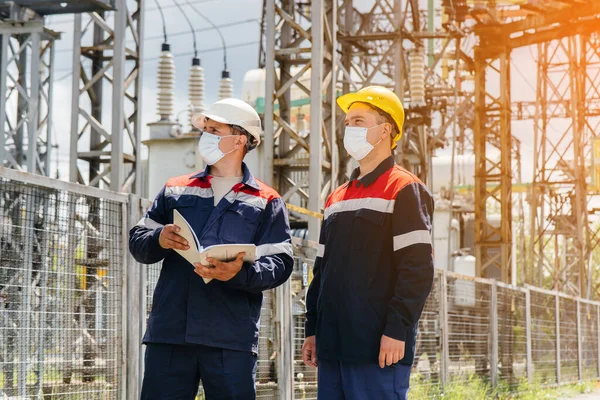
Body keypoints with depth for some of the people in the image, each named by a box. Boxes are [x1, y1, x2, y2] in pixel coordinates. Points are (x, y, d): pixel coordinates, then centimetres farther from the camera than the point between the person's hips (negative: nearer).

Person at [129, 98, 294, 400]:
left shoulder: (266, 202, 9)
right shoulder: (175, 190, 18)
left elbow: (279, 264, -1)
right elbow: (137, 242, 14)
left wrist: (240, 273, -21)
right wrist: (159, 240, -10)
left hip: (232, 340, -2)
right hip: (168, 332, 2)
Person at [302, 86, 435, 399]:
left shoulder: (404, 190, -4)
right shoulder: (337, 198, 20)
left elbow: (417, 269, -12)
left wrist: (397, 330, -18)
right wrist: (312, 329, 17)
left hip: (378, 349, -8)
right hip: (333, 346, 8)